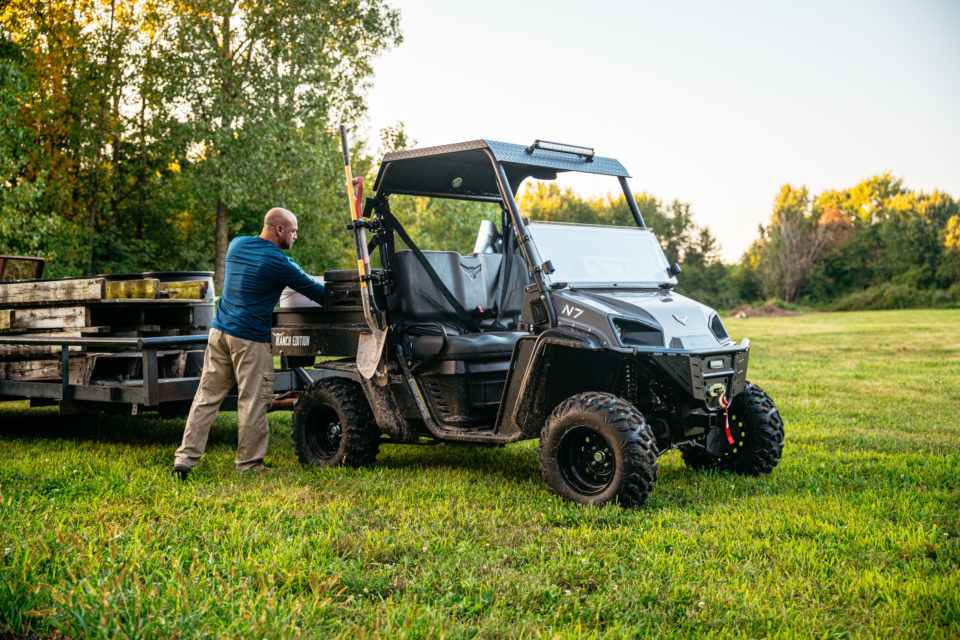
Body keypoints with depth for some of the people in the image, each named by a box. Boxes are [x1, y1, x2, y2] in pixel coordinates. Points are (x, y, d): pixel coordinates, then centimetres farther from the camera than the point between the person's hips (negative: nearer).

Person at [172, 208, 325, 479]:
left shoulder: (237, 244, 12)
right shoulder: (278, 263, -10)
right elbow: (316, 292, -3)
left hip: (219, 332, 7)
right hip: (249, 339, -7)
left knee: (206, 397, 9)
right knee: (253, 403, 2)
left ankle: (185, 457, 8)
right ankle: (249, 463, 10)